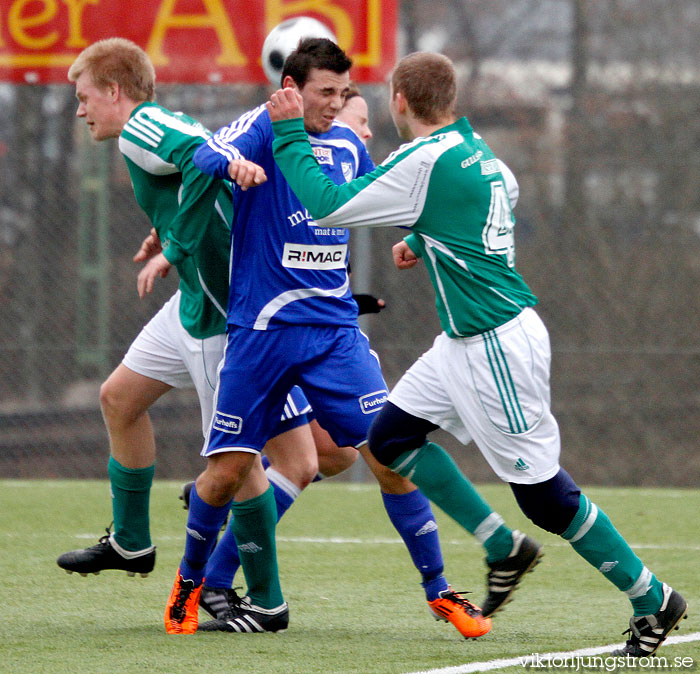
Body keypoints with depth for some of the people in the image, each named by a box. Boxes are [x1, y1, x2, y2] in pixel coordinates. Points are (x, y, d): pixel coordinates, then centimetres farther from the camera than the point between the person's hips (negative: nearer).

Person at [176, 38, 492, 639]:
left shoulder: (349, 147, 11)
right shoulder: (265, 128, -5)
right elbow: (207, 154, -28)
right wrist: (232, 161, -49)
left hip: (335, 329, 4)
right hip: (262, 330, -3)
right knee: (228, 469, -2)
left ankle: (438, 590, 3)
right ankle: (191, 581, 23)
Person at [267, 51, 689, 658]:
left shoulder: (425, 163, -18)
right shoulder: (474, 148, 9)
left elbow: (326, 206, -16)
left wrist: (289, 133, -7)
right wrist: (420, 241, 30)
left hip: (498, 345, -10)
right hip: (466, 341, 10)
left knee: (542, 492, -4)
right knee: (391, 435, 13)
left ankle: (653, 600, 5)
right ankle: (504, 550, 18)